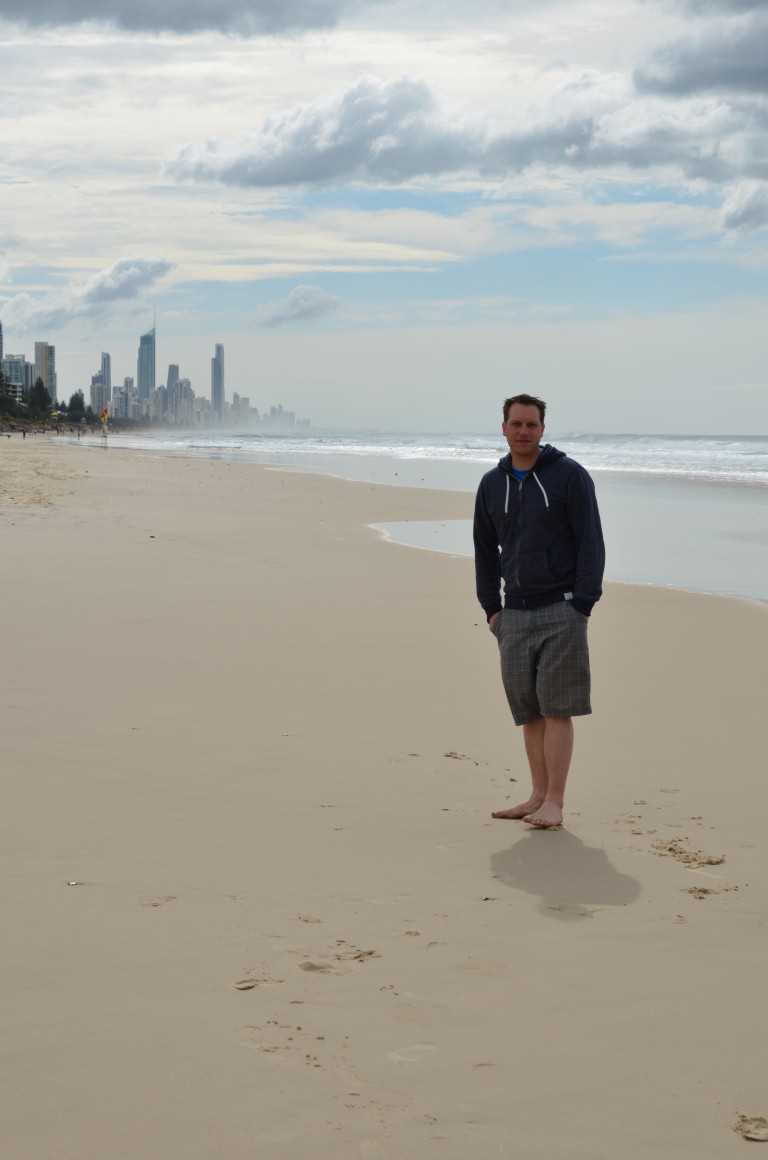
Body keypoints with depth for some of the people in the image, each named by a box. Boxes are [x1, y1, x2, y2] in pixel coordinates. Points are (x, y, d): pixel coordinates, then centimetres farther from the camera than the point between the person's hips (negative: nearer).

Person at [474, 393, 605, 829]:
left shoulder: (570, 475, -3)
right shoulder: (492, 483, 12)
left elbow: (591, 543, -5)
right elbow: (485, 548, 20)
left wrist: (582, 605, -11)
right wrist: (491, 607, 12)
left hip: (561, 610, -5)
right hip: (515, 614, 5)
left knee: (557, 710, -5)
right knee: (528, 711, 6)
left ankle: (554, 803, -4)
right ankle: (538, 796, 13)